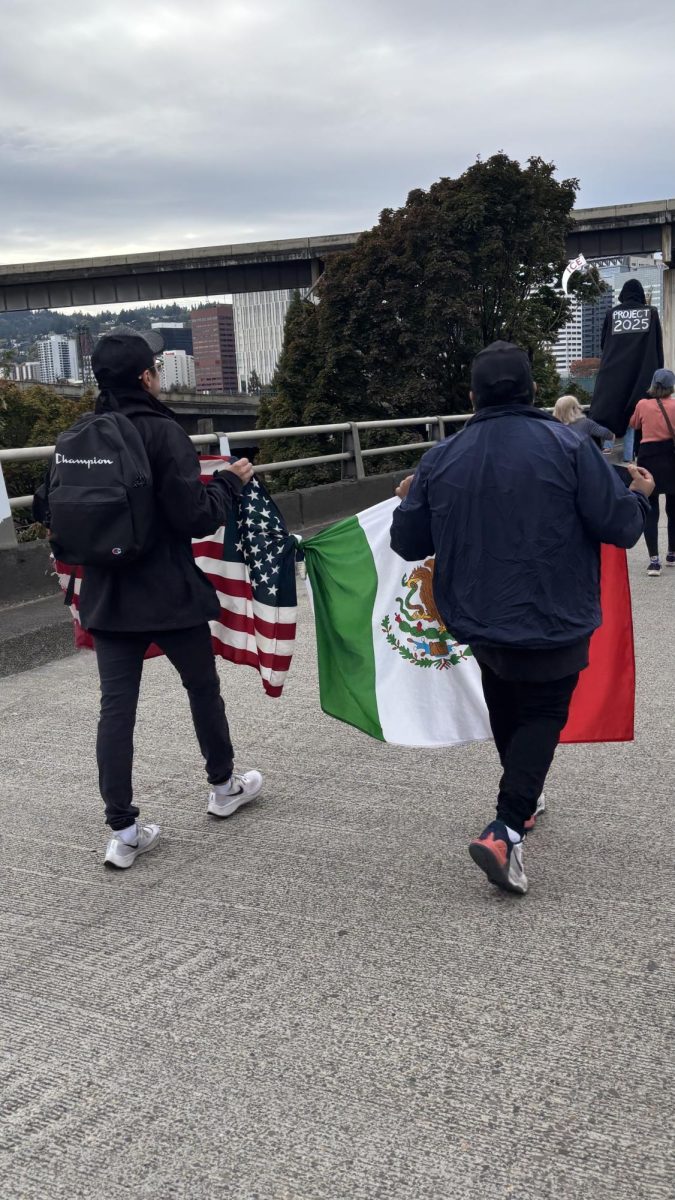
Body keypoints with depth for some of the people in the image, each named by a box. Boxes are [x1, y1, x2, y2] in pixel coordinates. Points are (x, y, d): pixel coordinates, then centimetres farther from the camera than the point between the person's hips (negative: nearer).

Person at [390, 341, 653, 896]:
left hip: (478, 619, 4)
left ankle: (523, 798, 42)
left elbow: (409, 542, 3)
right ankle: (505, 829, -9)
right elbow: (619, 526, -14)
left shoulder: (442, 459, -3)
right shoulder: (566, 445, -14)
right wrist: (640, 495, 9)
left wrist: (410, 499, 24)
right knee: (542, 715, 8)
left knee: (507, 714, 24)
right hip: (552, 620, -4)